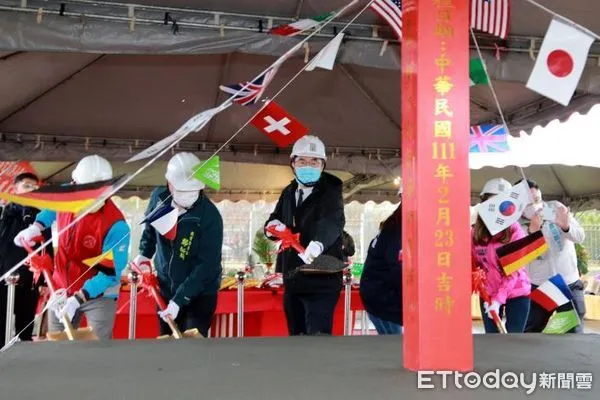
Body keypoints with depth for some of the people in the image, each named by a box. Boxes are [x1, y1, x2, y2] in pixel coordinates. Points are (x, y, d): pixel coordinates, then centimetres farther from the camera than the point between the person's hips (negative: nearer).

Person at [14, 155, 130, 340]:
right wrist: (36, 226, -2)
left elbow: (110, 272, -26)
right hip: (62, 288, 6)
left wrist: (78, 299, -30)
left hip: (98, 292, -6)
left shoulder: (115, 225, -30)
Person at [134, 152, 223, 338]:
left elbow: (207, 265, -26)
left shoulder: (210, 216, -27)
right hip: (166, 287, 5)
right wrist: (144, 254, 4)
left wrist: (179, 300, -28)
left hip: (200, 292, -5)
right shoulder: (159, 197, -11)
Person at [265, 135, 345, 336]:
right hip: (292, 280, 7)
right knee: (296, 337, 17)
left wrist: (318, 243, -52)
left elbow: (333, 221, -31)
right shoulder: (288, 193, 10)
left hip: (321, 280, -7)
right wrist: (273, 225, -10)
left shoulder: (330, 192, -11)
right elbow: (274, 220, 16)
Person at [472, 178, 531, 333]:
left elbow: (514, 270, -16)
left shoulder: (515, 231, -13)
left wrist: (499, 299, -23)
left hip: (516, 294, -3)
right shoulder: (476, 232, -3)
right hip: (488, 294, 3)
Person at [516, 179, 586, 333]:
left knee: (574, 334, 8)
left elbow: (580, 237, -8)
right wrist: (532, 230, -34)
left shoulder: (556, 207, -6)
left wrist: (566, 227, -30)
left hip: (569, 284, 1)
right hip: (539, 287, -1)